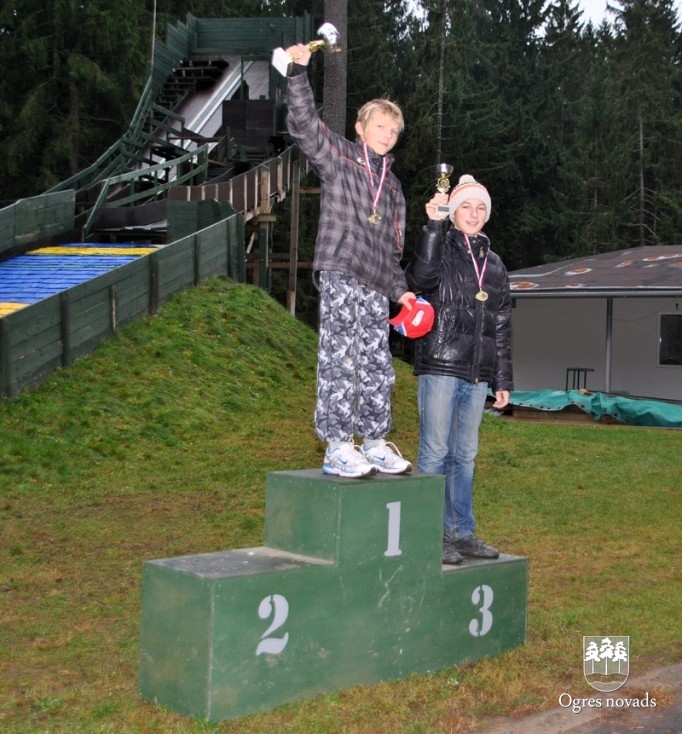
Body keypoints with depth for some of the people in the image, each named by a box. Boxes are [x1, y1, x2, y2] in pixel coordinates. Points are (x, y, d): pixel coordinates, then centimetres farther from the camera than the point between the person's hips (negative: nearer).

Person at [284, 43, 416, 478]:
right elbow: (304, 123, -7)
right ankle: (337, 449, -7)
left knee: (378, 364, 7)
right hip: (340, 274, -6)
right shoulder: (338, 156, 9)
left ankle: (375, 443, 17)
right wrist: (299, 72, -18)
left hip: (375, 284, 6)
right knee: (339, 358, -10)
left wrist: (400, 289, 14)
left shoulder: (393, 185, 24)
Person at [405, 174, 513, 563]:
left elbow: (502, 327, 19)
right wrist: (433, 225, -26)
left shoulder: (495, 265, 17)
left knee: (465, 454, 11)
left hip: (477, 375, 6)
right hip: (440, 367, -6)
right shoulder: (441, 249, 1)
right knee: (436, 452, -4)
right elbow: (420, 277, -23)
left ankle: (462, 532, 18)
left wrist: (503, 380, 16)